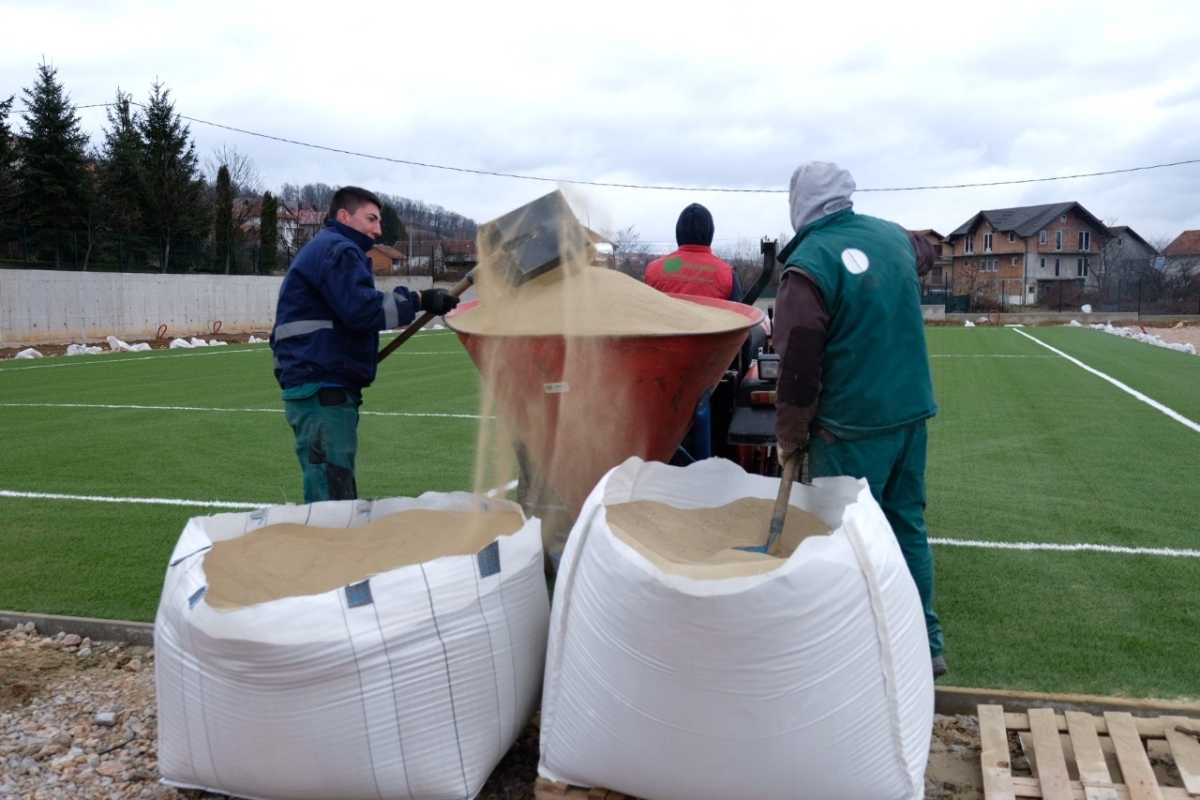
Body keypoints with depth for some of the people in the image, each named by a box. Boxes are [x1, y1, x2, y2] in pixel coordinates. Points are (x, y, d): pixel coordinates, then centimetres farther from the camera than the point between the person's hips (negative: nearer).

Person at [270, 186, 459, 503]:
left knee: (338, 493, 13)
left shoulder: (321, 250, 26)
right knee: (331, 497, -12)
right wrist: (419, 299, -16)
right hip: (323, 392, -11)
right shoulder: (337, 249, -6)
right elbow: (362, 309, -20)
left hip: (319, 388, 11)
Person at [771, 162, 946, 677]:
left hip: (851, 425, -7)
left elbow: (799, 362, -15)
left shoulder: (808, 262, -15)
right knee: (908, 523, 16)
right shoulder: (895, 236, 6)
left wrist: (789, 435, -5)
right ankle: (925, 643, 26)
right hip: (911, 410, 7)